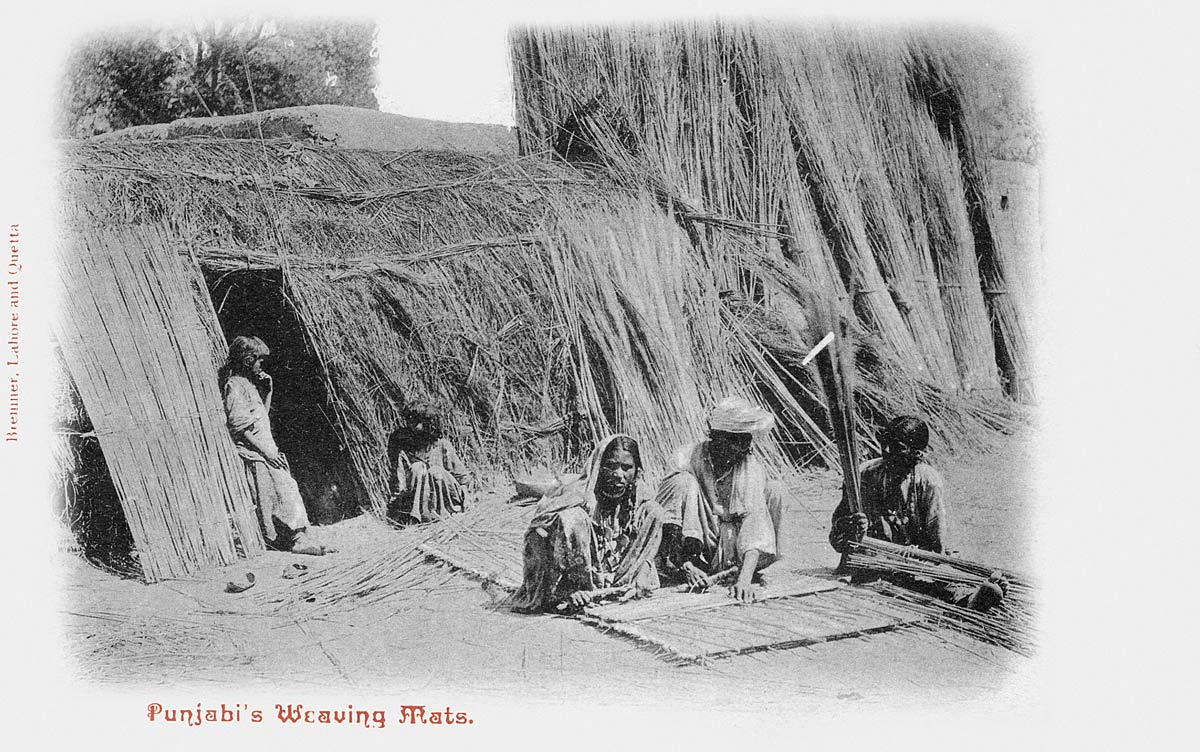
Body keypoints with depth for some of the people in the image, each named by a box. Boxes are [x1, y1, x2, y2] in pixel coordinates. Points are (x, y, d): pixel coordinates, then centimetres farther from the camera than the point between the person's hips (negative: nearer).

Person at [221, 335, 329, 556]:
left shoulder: (249, 383, 19)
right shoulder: (234, 386, -11)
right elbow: (240, 426, -17)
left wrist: (266, 391, 10)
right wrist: (266, 451, -18)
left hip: (265, 450, 10)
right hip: (253, 453, -10)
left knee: (288, 489, 4)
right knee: (284, 491, -14)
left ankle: (301, 538, 4)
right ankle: (297, 539, -14)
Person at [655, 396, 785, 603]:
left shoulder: (752, 467, -15)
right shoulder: (690, 458, -17)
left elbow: (755, 518, -27)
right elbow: (664, 514, -20)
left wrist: (744, 579, -41)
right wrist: (684, 565, -32)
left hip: (726, 551, 2)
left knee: (772, 491, -16)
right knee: (683, 481, -26)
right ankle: (676, 563, -20)